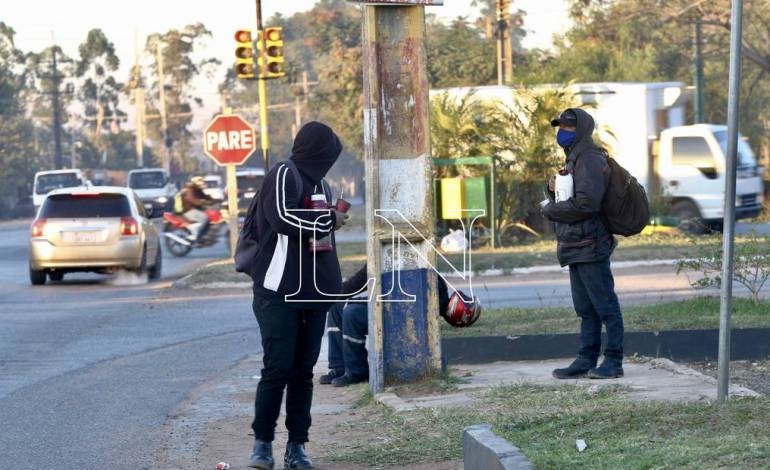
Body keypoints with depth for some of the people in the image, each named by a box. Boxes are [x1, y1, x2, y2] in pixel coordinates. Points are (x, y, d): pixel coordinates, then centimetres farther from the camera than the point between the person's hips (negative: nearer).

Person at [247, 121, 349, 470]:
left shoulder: (319, 184, 18)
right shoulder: (283, 176, -7)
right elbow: (283, 217, -22)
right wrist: (329, 219, -9)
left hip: (313, 294, 7)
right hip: (279, 292, -7)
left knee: (303, 369, 6)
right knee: (277, 367, -9)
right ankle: (262, 442, -1)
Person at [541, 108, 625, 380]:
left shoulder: (589, 160, -14)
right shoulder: (574, 159, 18)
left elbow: (586, 203, -24)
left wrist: (550, 210, -12)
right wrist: (554, 190, 1)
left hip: (590, 247, -10)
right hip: (576, 247, 10)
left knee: (605, 305, -5)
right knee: (585, 309, 12)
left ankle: (614, 361, -2)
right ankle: (587, 360, 16)